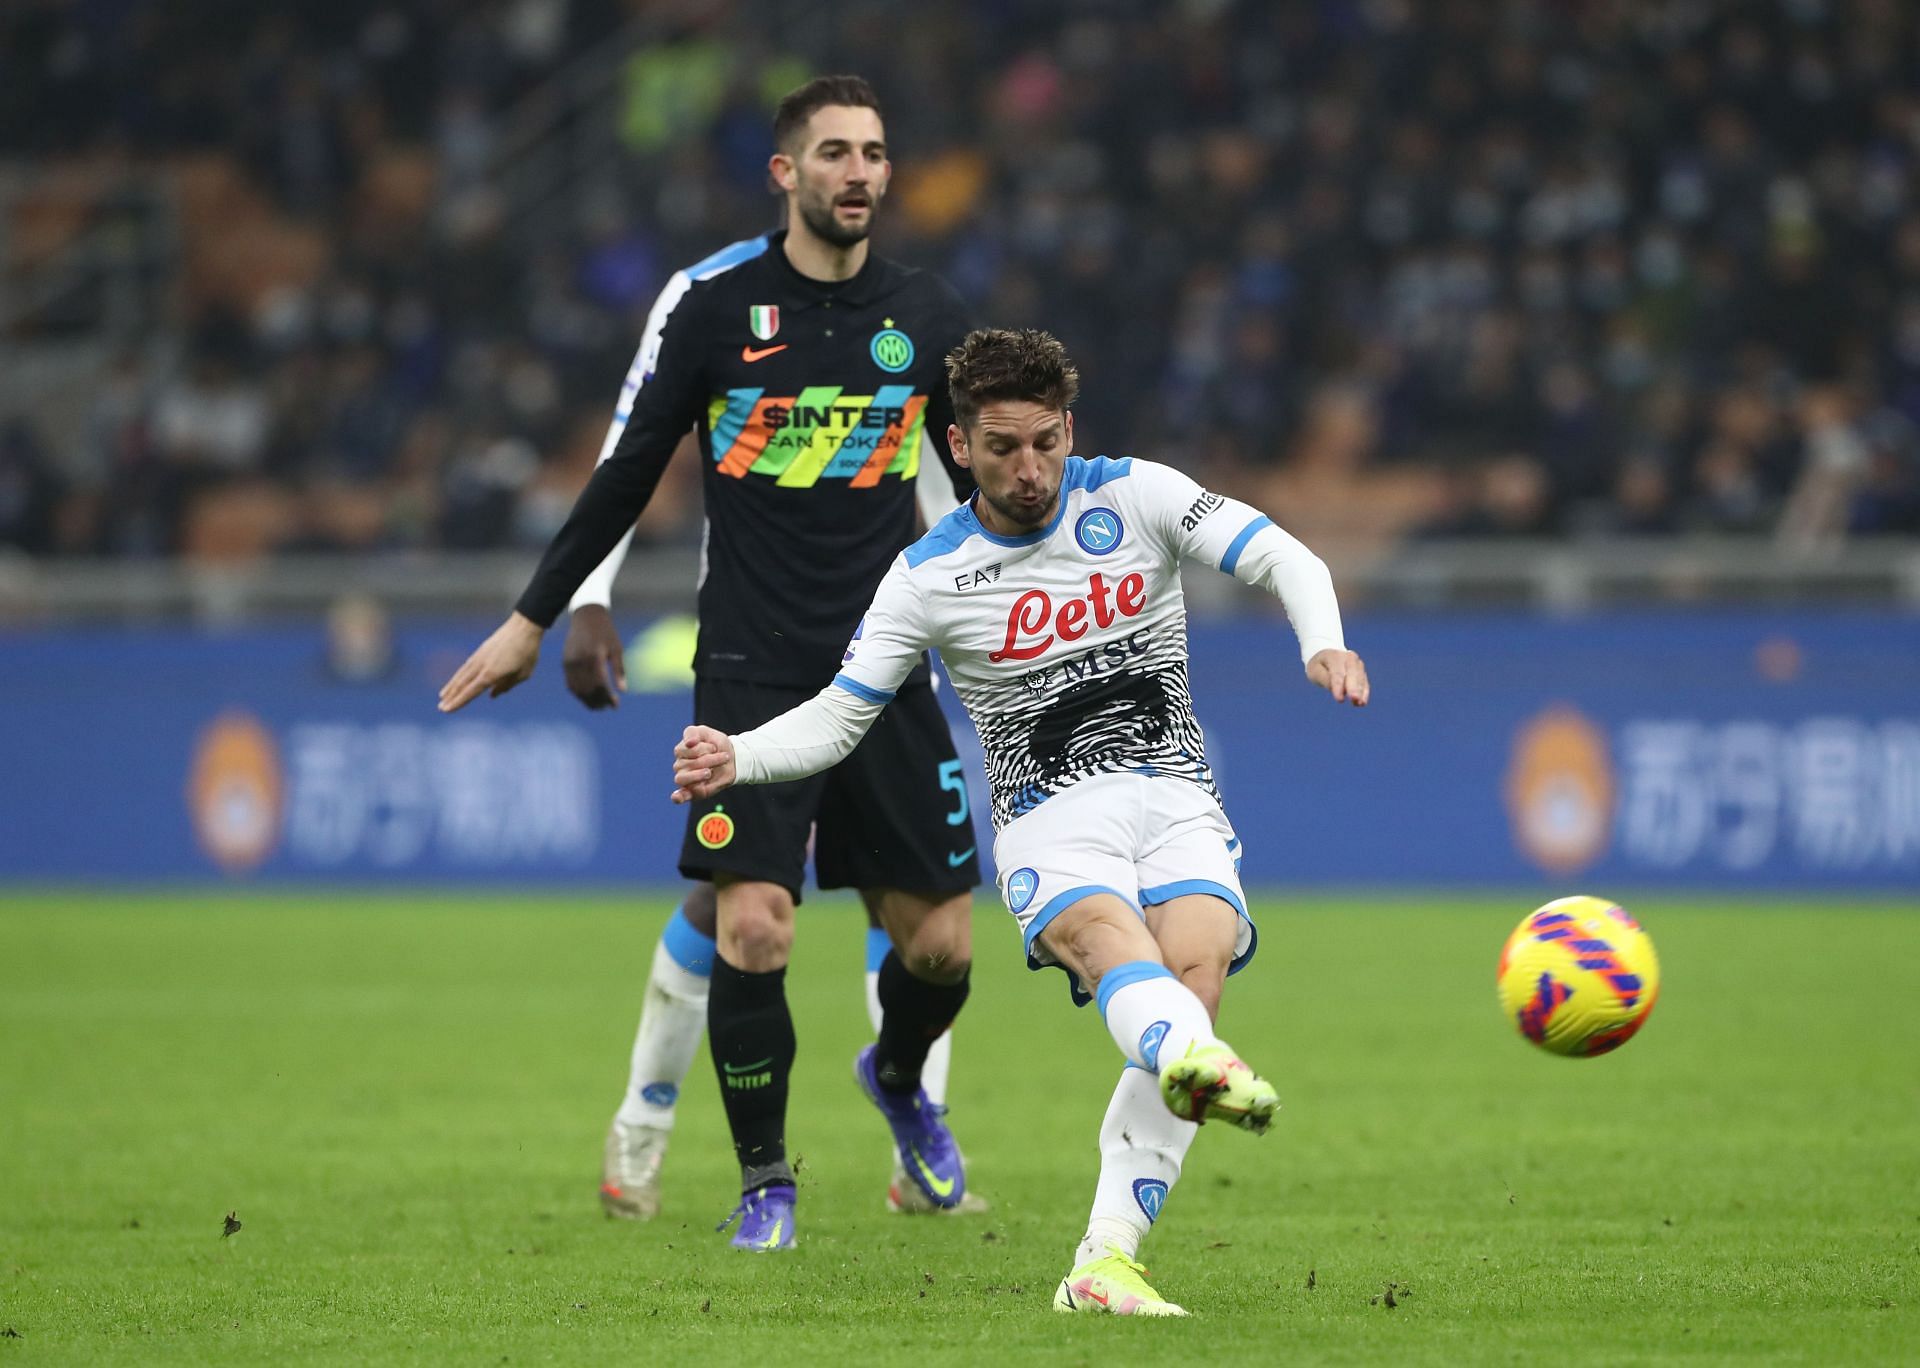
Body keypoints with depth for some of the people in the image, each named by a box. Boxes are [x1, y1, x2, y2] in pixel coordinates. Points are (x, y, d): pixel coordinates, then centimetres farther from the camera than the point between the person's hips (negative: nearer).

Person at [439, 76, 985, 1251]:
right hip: (752, 670, -2)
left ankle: (899, 1080, 36)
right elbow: (629, 472, 5)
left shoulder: (926, 316, 5)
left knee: (939, 944, 1)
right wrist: (535, 618, 6)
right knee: (750, 932, -13)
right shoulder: (716, 305, -2)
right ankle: (765, 1182, 5)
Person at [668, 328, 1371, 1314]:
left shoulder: (1136, 496, 4)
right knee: (1114, 943, -36)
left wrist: (1322, 644, -22)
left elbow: (1285, 559, -1)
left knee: (1198, 971, -27)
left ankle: (1104, 1263, -30)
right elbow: (837, 717, 5)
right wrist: (737, 759, -14)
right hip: (1051, 822, -2)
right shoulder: (928, 575, 2)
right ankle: (1194, 1059, -74)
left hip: (1175, 801, 2)